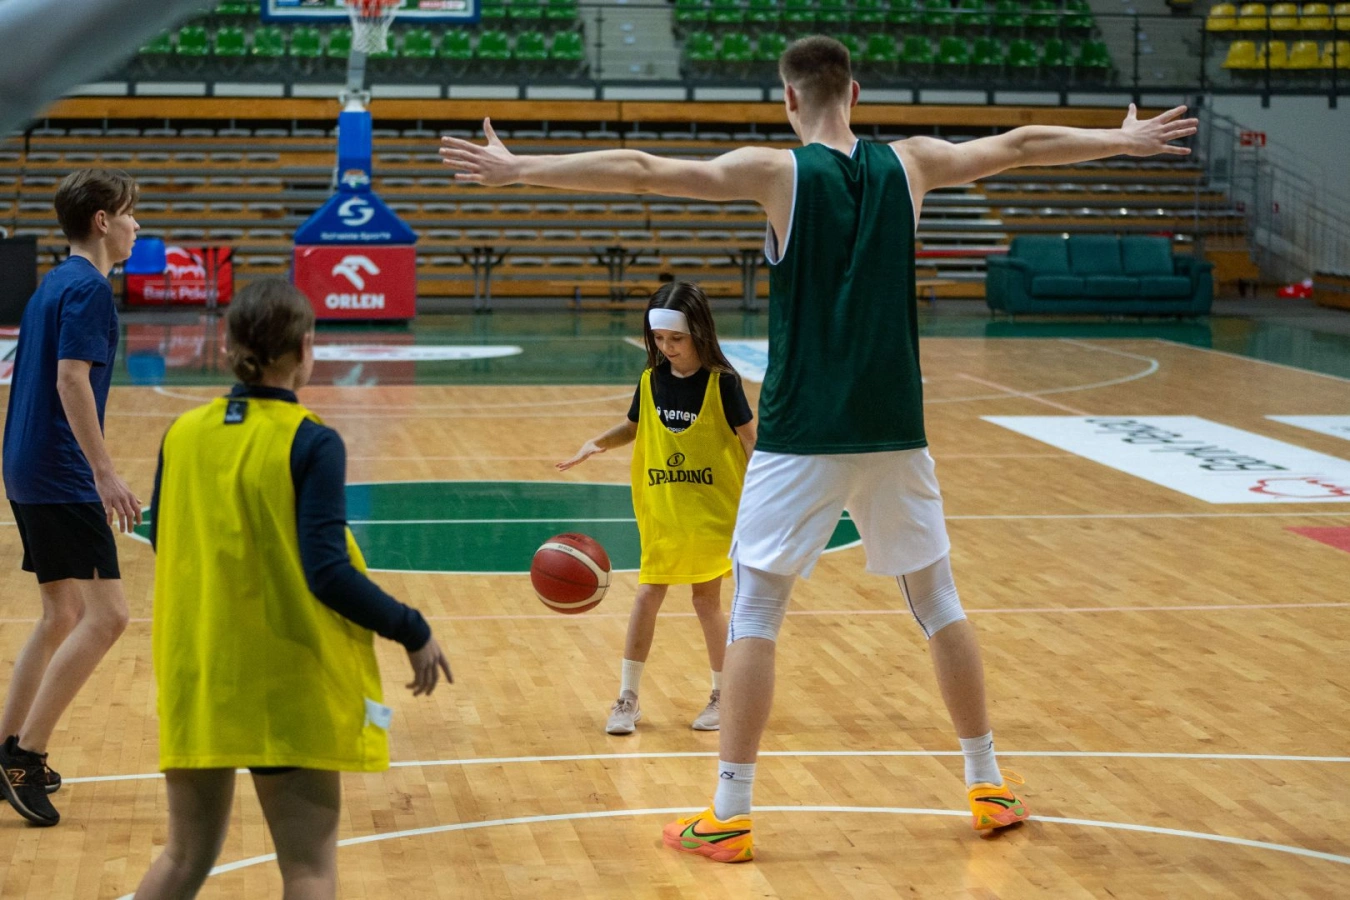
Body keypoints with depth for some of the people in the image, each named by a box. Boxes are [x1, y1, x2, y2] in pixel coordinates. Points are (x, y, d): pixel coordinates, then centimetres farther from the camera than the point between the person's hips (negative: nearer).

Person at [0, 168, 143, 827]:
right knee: (105, 613, -11)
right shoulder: (88, 286, -13)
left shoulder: (56, 284, 16)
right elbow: (71, 381, -22)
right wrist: (105, 473, -24)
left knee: (63, 614, 16)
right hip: (62, 476, -10)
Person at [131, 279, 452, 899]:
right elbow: (328, 572, -18)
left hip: (194, 678, 5)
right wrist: (413, 632, -7)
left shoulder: (184, 435, 1)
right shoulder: (311, 444, -13)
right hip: (285, 688, -5)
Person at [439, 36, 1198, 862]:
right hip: (894, 431, 4)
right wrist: (1125, 140, 33)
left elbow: (640, 171, -11)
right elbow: (1022, 146, 19)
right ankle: (990, 788, 26)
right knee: (940, 605, 18)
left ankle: (729, 817, 2)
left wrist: (520, 170, -8)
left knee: (754, 614, 3)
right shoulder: (909, 163, 5)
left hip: (801, 437, -4)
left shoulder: (776, 172, -6)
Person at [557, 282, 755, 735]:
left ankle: (723, 694, 21)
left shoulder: (721, 382, -12)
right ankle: (627, 698, 11)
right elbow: (634, 427, 16)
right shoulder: (651, 381, 0)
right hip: (662, 512, 3)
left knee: (707, 599, 3)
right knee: (647, 595, 1)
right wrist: (597, 443, 0)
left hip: (712, 511, -3)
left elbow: (750, 438, -9)